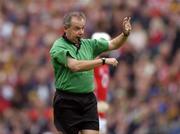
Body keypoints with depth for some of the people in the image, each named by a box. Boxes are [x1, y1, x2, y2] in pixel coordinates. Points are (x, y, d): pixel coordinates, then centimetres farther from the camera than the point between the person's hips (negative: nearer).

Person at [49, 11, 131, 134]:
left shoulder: (88, 44, 10)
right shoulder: (58, 47, -9)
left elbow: (113, 44, 17)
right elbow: (75, 66, -23)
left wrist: (125, 34, -3)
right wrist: (103, 61, -21)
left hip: (89, 100, 5)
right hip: (67, 102, -5)